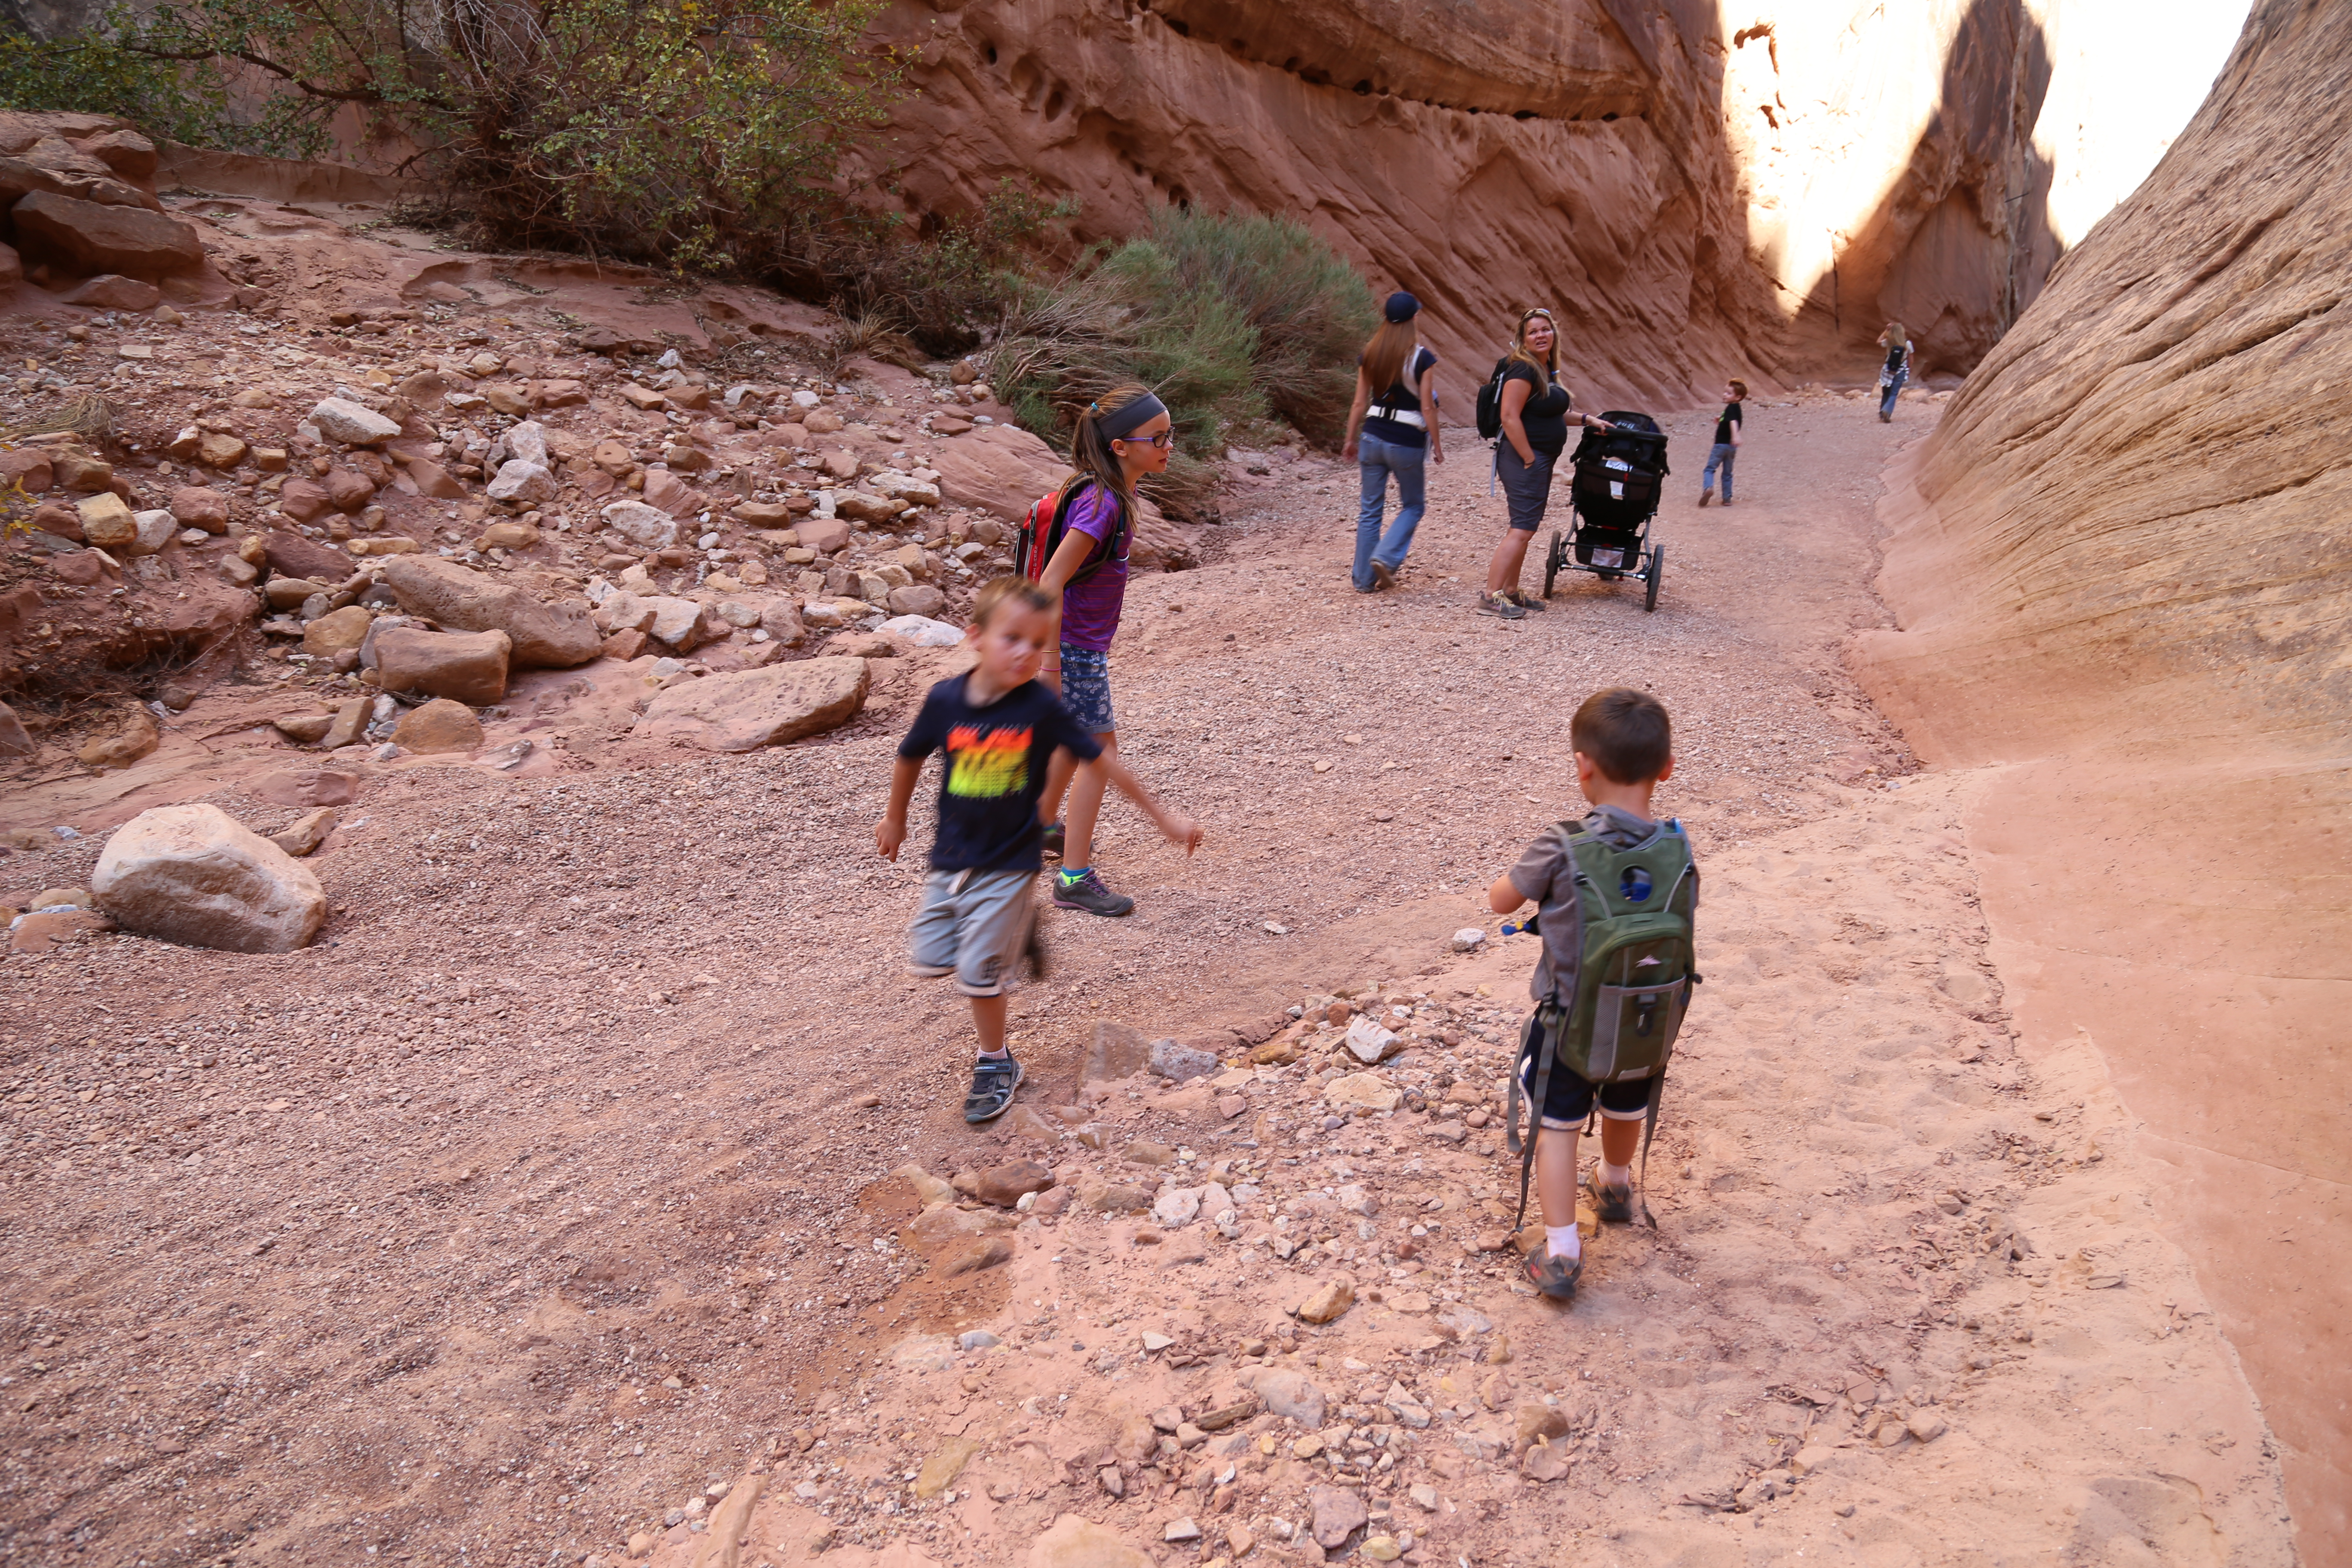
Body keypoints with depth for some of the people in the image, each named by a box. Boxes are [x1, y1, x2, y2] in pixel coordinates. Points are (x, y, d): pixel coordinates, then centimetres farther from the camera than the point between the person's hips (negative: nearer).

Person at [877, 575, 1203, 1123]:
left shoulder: (1041, 707, -17)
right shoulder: (946, 700, -11)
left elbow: (1102, 761, -8)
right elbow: (909, 759, 8)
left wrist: (1164, 818, -4)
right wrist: (895, 820, 22)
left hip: (1007, 863, -3)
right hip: (950, 858, 4)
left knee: (977, 972, -3)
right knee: (930, 959, 10)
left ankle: (997, 1065, 22)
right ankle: (1015, 928, 34)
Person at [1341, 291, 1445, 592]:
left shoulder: (1370, 355, 2)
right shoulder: (1422, 359, -10)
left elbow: (1360, 403, 5)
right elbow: (1428, 408, -10)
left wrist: (1351, 440, 15)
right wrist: (1437, 446, 0)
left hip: (1372, 437, 4)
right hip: (1407, 443, -4)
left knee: (1370, 509, 11)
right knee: (1412, 506, 16)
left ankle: (1364, 579, 12)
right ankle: (1386, 557, -4)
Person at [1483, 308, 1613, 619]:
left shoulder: (1547, 369, 15)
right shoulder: (1523, 370, -15)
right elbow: (1510, 417, -22)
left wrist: (1587, 419, 23)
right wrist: (1529, 459, -21)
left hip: (1540, 460, 10)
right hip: (1523, 459, -10)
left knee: (1523, 528, 12)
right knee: (1522, 528, -13)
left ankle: (1511, 592, 19)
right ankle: (1491, 597, -13)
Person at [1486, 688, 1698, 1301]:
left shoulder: (1562, 851, -27)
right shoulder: (1679, 851, -17)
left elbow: (1499, 900, -11)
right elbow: (1683, 927, -4)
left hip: (1571, 1024, -4)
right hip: (1647, 1022, 4)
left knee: (1557, 1126, 16)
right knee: (1626, 1108, 30)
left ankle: (1561, 1255, 18)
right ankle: (1616, 1185, 58)